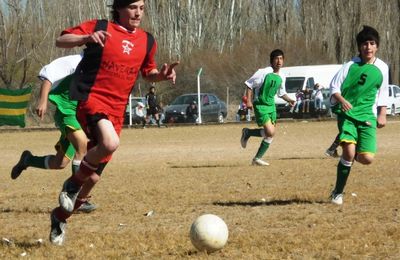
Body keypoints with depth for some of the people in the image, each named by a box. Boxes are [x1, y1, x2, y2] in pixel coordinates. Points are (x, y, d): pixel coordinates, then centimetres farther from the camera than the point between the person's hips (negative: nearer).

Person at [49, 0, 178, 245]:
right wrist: (87, 38, -25)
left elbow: (148, 72, 26)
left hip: (117, 109, 6)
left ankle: (60, 217, 27)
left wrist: (161, 75, 3)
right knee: (110, 142, -35)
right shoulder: (99, 27, -2)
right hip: (91, 98, -6)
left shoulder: (147, 41, 13)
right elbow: (61, 41, -6)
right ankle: (73, 184, -11)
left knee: (94, 176, 8)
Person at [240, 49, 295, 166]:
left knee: (270, 134, 4)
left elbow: (281, 93, 23)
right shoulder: (264, 72, -14)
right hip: (260, 105, -7)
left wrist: (289, 100, 5)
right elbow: (249, 84, -9)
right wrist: (248, 100, -17)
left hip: (271, 105, 7)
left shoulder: (281, 77, 7)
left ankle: (257, 158, 16)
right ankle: (247, 132, 6)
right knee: (270, 132, -19)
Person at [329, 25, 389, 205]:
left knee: (367, 158, -12)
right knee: (349, 151, -24)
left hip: (367, 116, 3)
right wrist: (341, 100, -21)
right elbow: (334, 87, -2)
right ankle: (338, 192, -6)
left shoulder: (382, 68, 6)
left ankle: (352, 155, 28)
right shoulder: (351, 66, -3)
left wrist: (382, 114, 9)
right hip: (347, 114, -3)